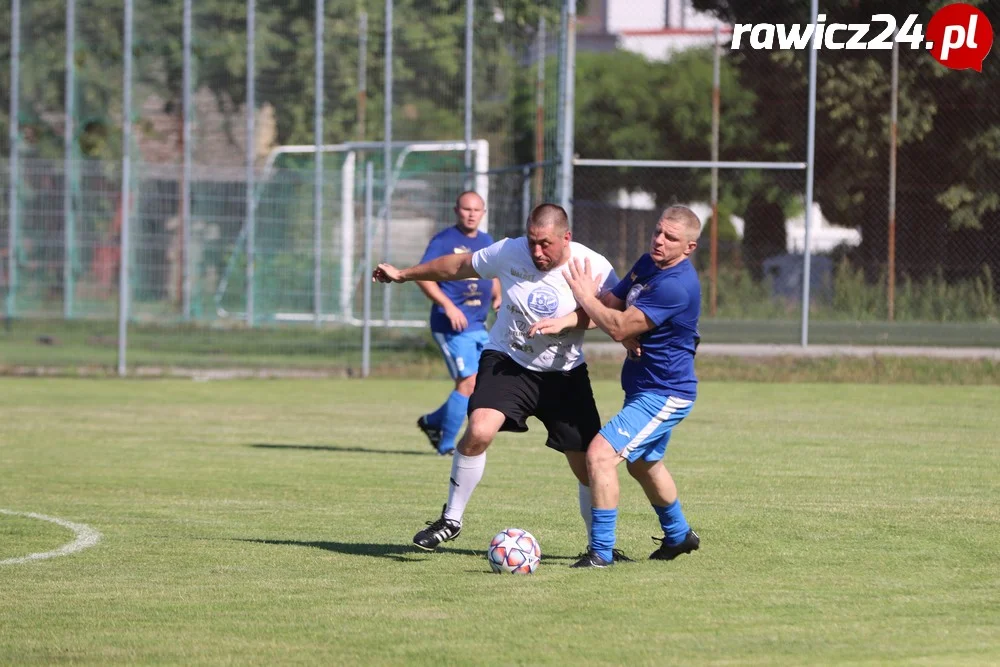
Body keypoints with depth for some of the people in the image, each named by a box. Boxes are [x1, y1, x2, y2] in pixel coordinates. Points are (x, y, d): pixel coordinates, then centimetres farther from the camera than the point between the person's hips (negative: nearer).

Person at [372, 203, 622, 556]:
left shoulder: (595, 269, -17)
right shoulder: (509, 252, -13)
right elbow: (459, 266, 4)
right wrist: (403, 274, 12)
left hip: (565, 375, 1)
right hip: (506, 362, -1)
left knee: (589, 466, 1)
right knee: (479, 431, -26)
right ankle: (451, 519, -8)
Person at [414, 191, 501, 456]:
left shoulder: (486, 242, 16)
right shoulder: (444, 241, -6)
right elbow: (422, 275, -13)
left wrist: (497, 297, 8)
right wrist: (448, 305, -23)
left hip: (479, 326, 8)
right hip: (452, 325, -8)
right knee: (469, 382, -14)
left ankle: (432, 422, 26)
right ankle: (447, 445, -3)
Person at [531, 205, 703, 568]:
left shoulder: (677, 286, -27)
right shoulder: (649, 264, 3)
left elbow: (619, 326, -27)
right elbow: (612, 303, 5)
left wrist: (585, 296, -12)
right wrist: (565, 320, -13)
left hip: (664, 395, -10)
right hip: (643, 388, 10)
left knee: (601, 454, -21)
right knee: (644, 464, 29)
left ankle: (601, 551, -17)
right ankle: (678, 535, 51)